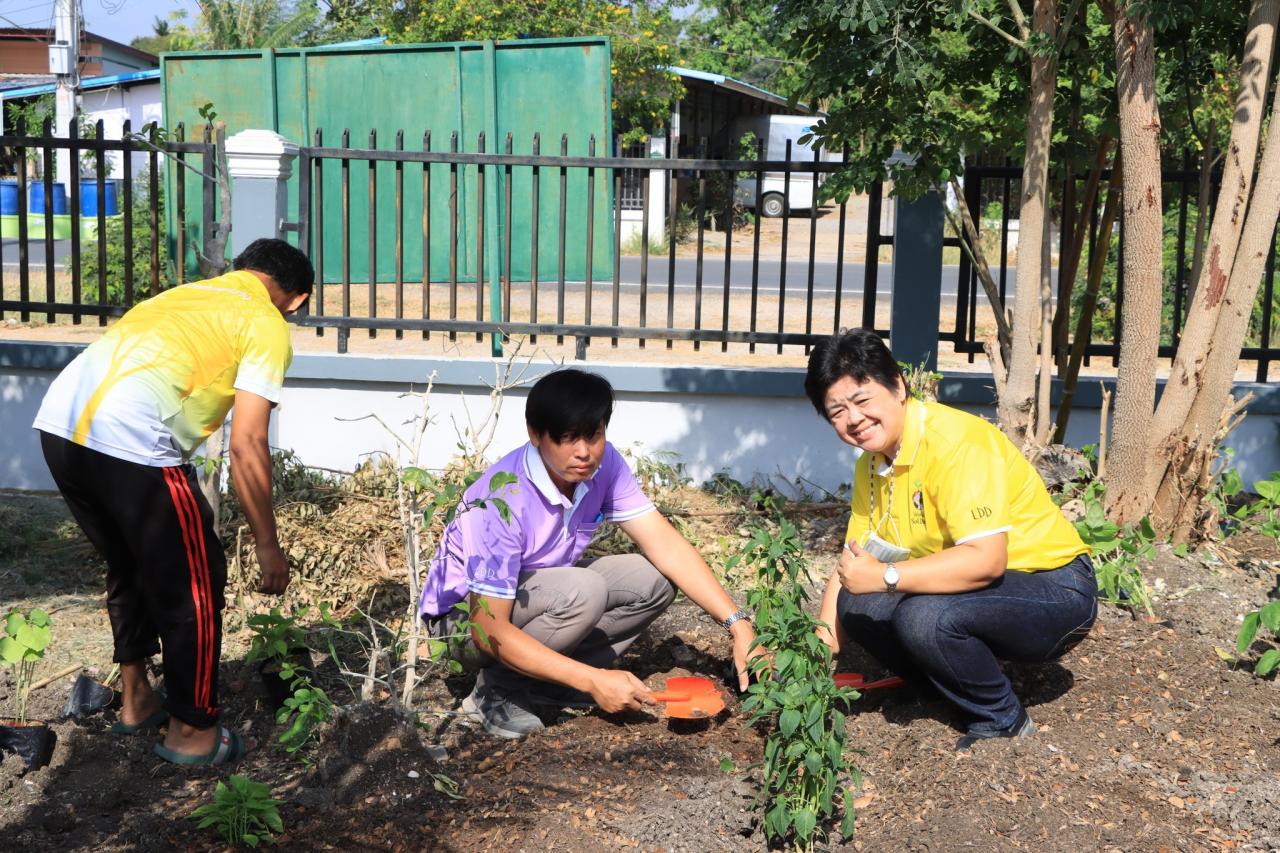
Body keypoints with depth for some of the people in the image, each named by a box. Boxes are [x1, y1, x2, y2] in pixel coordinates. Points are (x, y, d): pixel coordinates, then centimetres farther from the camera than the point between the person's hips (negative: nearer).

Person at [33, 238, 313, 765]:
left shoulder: (186, 294, 30)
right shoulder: (266, 325, 7)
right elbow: (246, 447, -1)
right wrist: (267, 544, 7)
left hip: (60, 422, 8)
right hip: (128, 442, -8)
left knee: (129, 566, 28)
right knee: (192, 580, 10)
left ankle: (136, 701, 41)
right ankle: (190, 732, 23)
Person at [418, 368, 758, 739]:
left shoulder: (603, 464, -15)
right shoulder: (502, 501, -33)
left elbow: (664, 544, -13)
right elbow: (489, 629, -32)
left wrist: (738, 624, -22)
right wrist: (593, 681, -35)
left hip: (539, 590, 7)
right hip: (465, 617, -7)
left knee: (654, 579, -12)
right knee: (583, 591, -33)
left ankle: (547, 680, -1)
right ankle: (497, 691, -11)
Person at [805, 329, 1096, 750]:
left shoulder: (956, 442, -24)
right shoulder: (873, 461, 3)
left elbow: (985, 560, -34)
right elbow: (856, 561, 2)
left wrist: (885, 575, -31)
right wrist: (821, 647, -10)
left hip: (1055, 592, -8)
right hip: (976, 589, 8)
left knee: (924, 617, -32)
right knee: (854, 605, -10)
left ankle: (1003, 720, -6)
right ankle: (963, 686, 7)